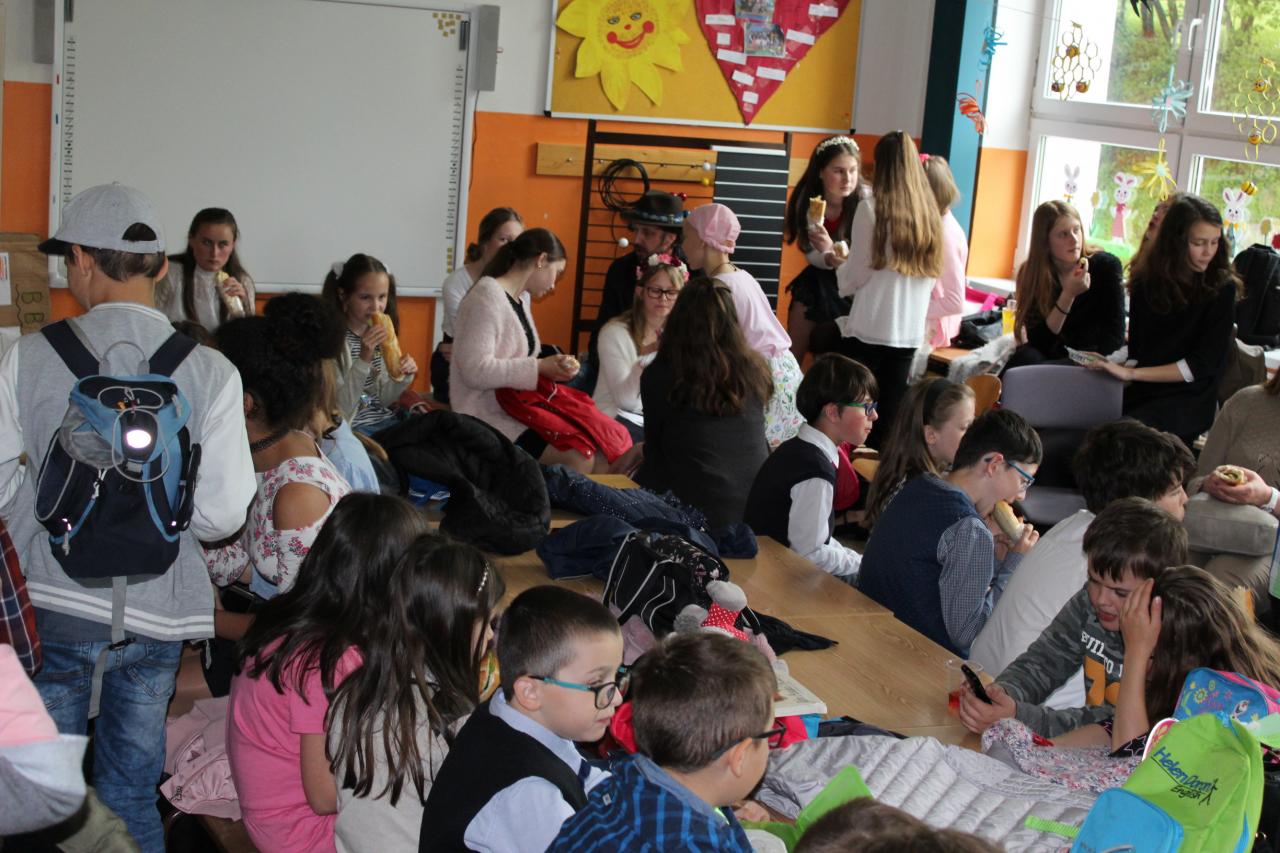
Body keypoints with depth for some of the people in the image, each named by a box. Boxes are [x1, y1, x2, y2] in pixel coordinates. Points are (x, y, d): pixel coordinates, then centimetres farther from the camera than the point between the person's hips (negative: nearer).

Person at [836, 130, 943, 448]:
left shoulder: (872, 208, -8)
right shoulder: (930, 213, 6)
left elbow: (857, 275, -5)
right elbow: (931, 277, 13)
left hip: (868, 331, -4)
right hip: (910, 335, 5)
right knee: (889, 417, 9)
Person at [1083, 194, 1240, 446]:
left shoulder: (1222, 289, -3)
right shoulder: (1146, 282, 10)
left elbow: (1203, 365, -8)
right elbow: (1136, 350, 10)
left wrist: (1131, 373, -15)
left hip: (1190, 399, -4)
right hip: (1141, 391, 4)